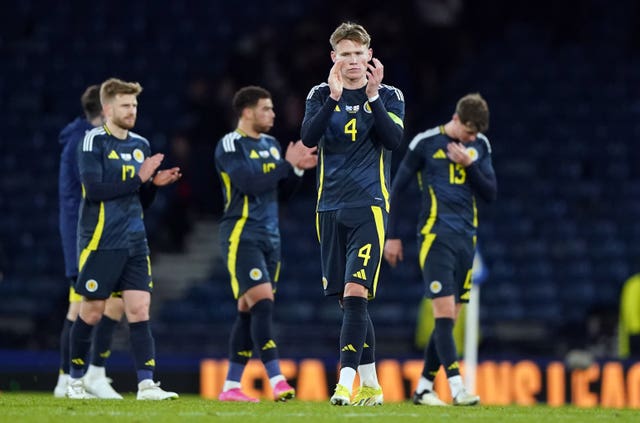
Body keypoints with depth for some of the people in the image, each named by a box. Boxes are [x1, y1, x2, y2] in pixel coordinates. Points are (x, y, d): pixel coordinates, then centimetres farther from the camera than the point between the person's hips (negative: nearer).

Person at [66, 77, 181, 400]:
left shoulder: (140, 145, 14)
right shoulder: (94, 141, -7)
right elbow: (93, 189, -19)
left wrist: (155, 183, -1)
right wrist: (138, 178, -17)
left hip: (134, 241, 6)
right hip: (100, 240, -6)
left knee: (139, 310, -5)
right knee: (92, 311, 3)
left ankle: (146, 384, -11)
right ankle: (75, 380, 19)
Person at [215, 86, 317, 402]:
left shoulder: (271, 145, 16)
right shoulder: (230, 145, -9)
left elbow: (284, 189, 16)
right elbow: (250, 183, -21)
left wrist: (298, 169, -2)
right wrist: (288, 164, -17)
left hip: (270, 239, 8)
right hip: (242, 236, -8)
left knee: (249, 311, 7)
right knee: (263, 304, -18)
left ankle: (231, 386, 11)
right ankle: (276, 381, -23)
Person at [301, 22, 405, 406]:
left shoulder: (389, 96, 4)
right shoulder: (321, 95, 8)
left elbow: (394, 140, -12)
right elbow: (309, 137, -9)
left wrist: (372, 95, -18)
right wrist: (334, 96, -19)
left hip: (369, 208, -3)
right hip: (331, 209, 3)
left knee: (355, 293, -17)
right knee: (348, 301, 7)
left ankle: (346, 382, -20)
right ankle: (370, 385, 17)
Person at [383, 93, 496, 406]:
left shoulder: (480, 146, 9)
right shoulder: (426, 143, -5)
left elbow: (491, 193, 7)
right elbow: (397, 188, 1)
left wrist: (470, 164, -9)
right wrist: (393, 236, 1)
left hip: (465, 239, 6)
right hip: (435, 236, -6)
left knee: (449, 318, 6)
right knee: (444, 312, -13)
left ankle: (424, 388, 14)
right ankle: (457, 388, -18)